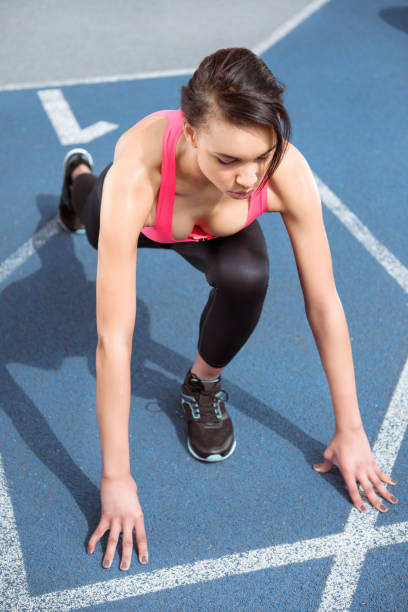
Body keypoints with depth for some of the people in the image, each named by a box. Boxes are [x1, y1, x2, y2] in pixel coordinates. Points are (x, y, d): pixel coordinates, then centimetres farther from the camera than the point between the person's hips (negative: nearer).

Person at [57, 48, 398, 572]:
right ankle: (79, 178, 73)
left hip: (217, 230, 0)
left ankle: (204, 383, -1)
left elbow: (324, 304, -31)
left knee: (245, 277, -33)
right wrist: (116, 478, -41)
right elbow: (113, 337, -46)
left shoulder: (287, 171, -41)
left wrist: (350, 431, -26)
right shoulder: (138, 173, -48)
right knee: (96, 227, 35)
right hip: (143, 218, 0)